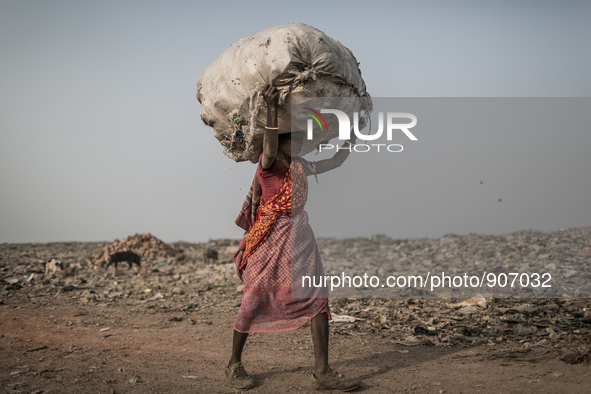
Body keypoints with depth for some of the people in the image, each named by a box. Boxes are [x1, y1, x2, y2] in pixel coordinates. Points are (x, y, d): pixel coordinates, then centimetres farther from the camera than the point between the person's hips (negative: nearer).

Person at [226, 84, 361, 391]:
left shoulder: (301, 167, 12)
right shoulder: (268, 165, -10)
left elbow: (334, 162, 25)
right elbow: (270, 147, -33)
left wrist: (350, 140, 18)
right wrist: (272, 109, -43)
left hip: (299, 238, 7)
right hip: (270, 238, -6)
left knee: (317, 298, -4)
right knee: (254, 301, 3)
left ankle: (322, 373, -2)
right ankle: (235, 364, 22)